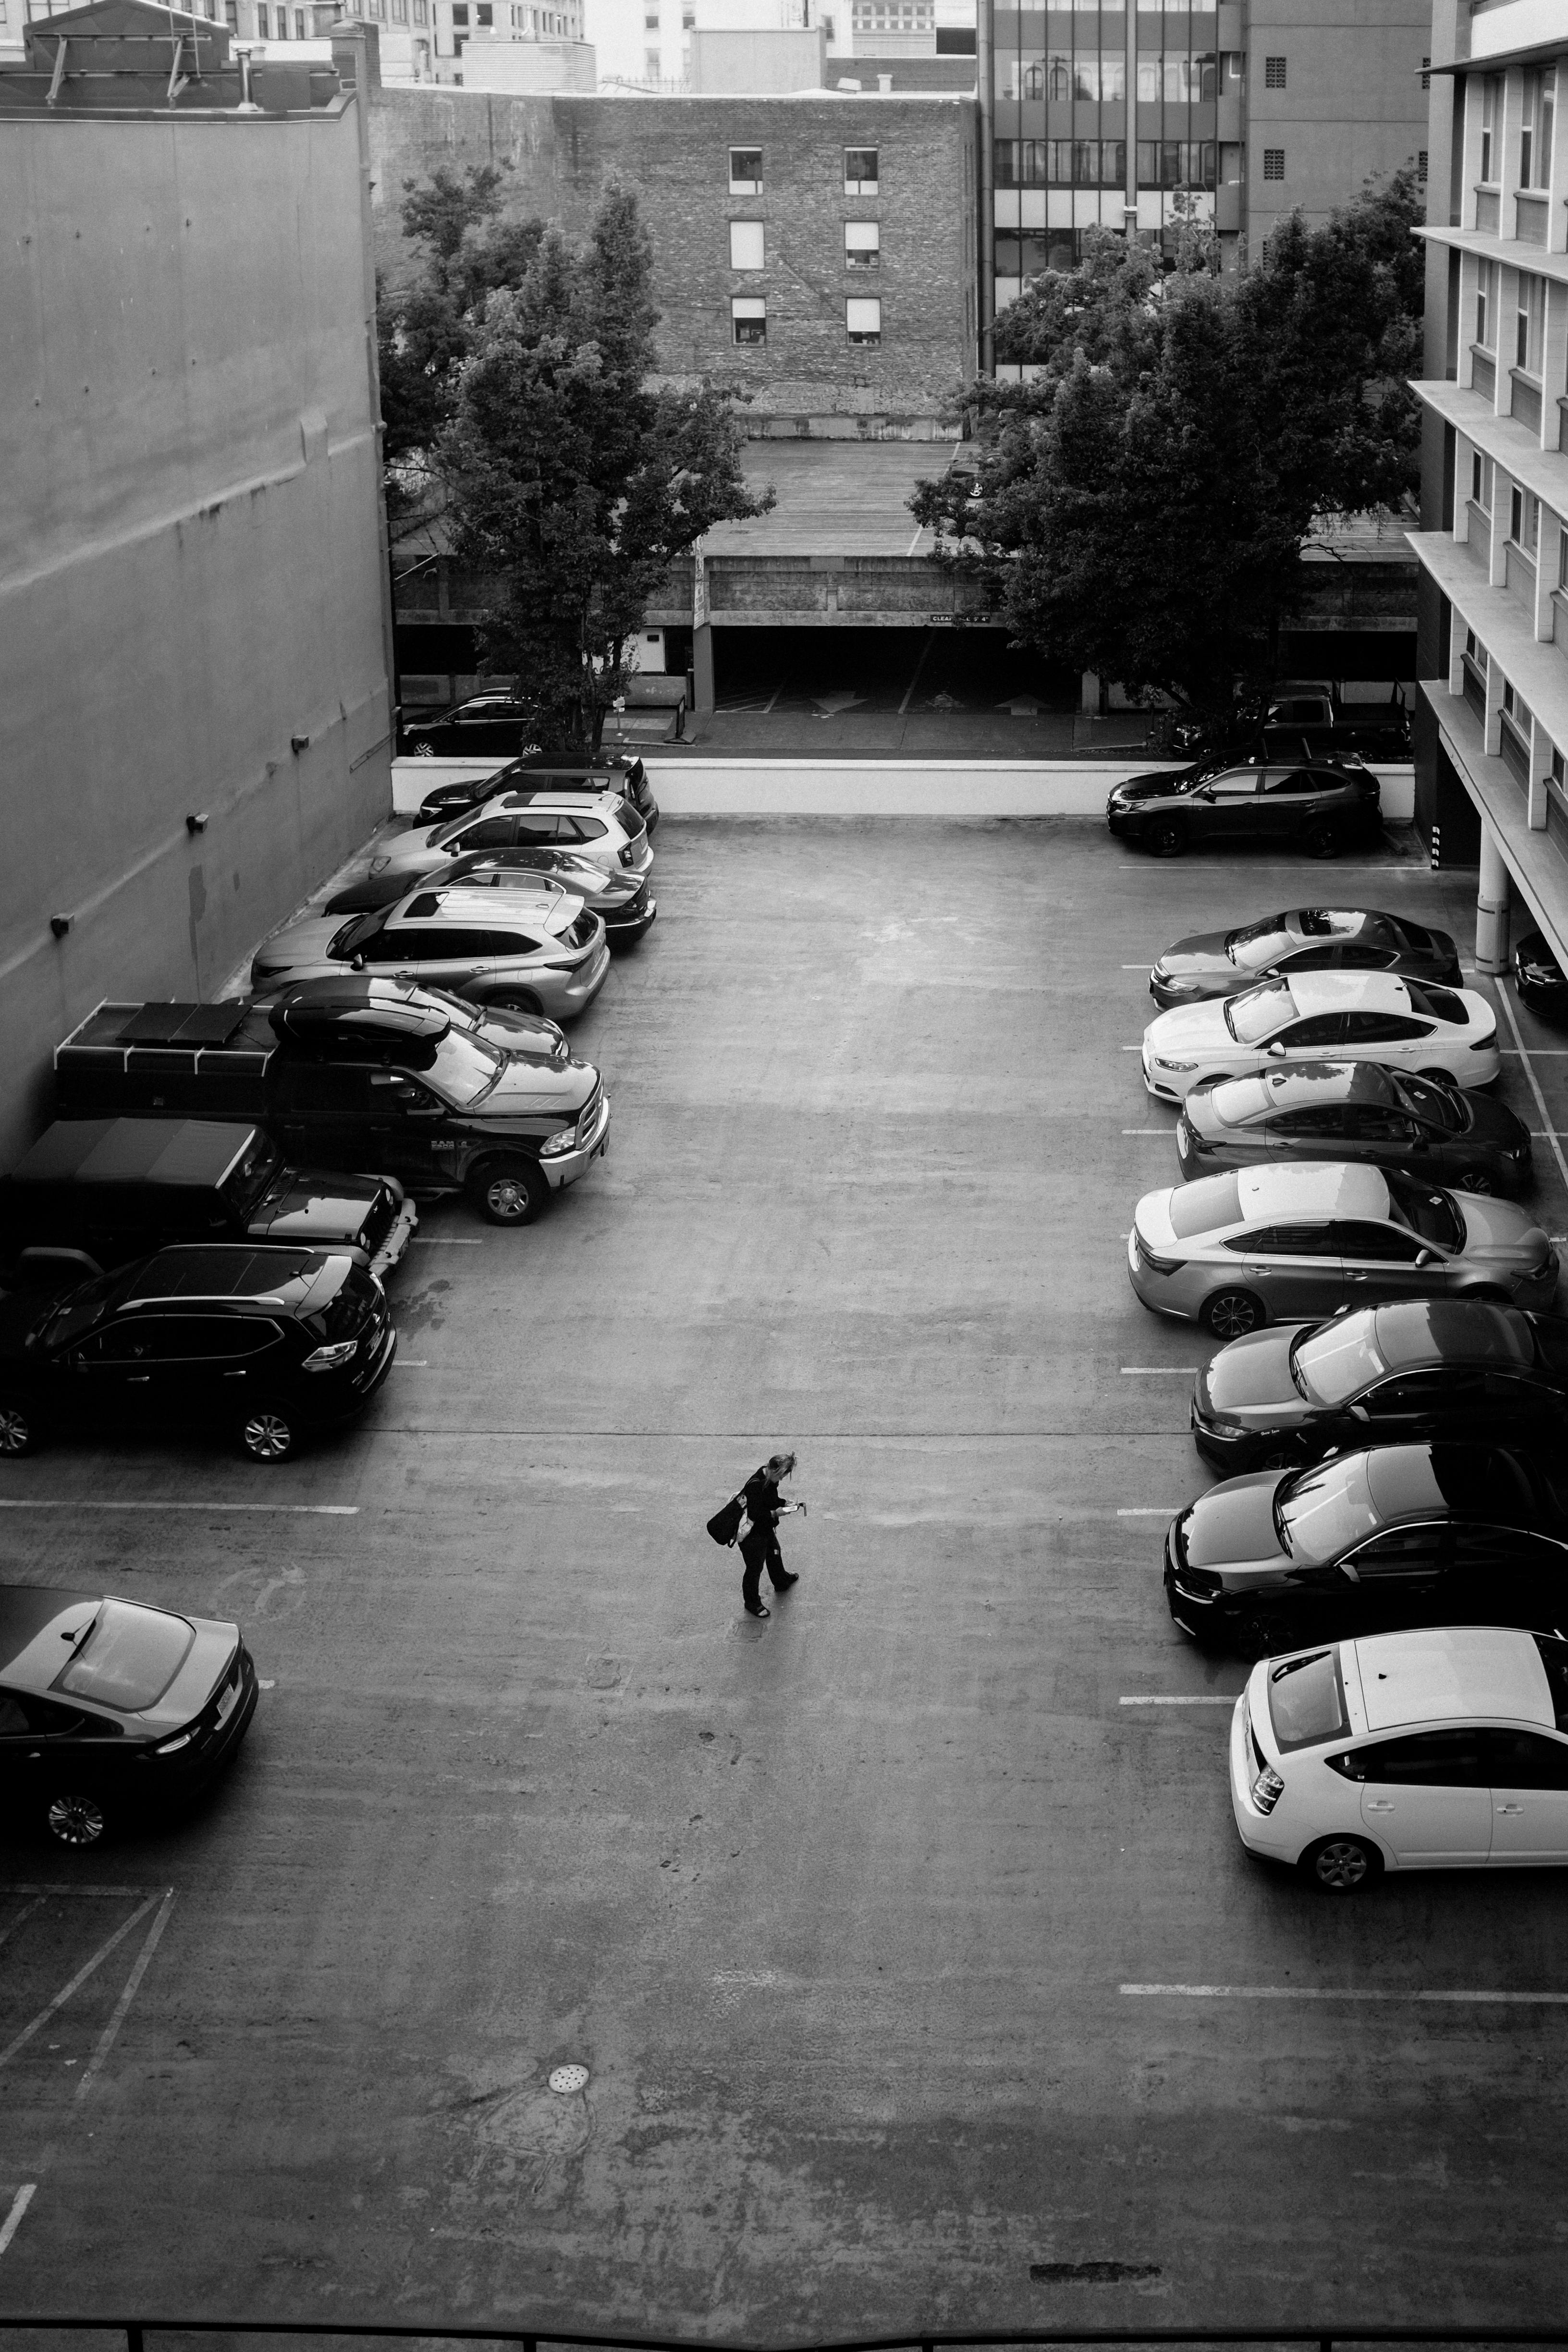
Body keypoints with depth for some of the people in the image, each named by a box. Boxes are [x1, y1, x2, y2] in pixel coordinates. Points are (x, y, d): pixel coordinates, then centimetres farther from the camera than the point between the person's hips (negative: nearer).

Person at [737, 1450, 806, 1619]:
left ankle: (782, 1582, 59)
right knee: (755, 1568, 8)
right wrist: (776, 1513, -29)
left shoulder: (771, 1480, -5)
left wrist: (786, 1504, -3)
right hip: (752, 1534, -9)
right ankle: (752, 1603, 28)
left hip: (767, 1529, 9)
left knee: (774, 1555, 32)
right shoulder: (755, 1485, -34)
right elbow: (754, 1515, -31)